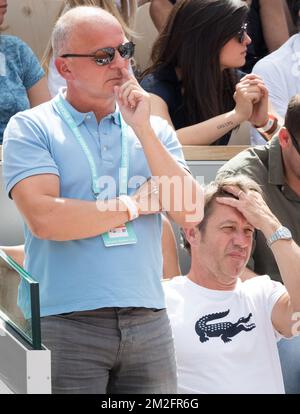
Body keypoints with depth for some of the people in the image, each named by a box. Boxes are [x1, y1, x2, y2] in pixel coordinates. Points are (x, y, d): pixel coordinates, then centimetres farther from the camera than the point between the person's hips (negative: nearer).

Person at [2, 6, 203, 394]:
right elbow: (44, 219, -15)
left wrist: (142, 129, -6)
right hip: (64, 324, -4)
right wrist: (136, 204, -4)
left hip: (148, 321, 4)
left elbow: (190, 211, 0)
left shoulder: (155, 130, 13)